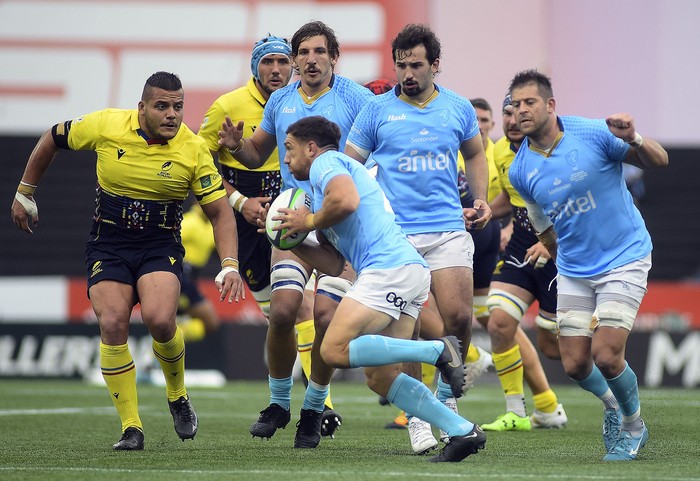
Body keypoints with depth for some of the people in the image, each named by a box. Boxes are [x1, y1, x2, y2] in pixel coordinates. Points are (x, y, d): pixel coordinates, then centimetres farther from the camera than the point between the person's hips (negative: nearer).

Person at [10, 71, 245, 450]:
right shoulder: (105, 126, -10)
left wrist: (229, 267, -16)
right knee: (112, 325, -18)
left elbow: (220, 212, -4)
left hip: (161, 246, -1)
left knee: (159, 320, -25)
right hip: (108, 245, 1)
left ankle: (178, 398, 5)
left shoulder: (193, 150, -11)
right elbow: (52, 139, 7)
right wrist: (24, 194, 14)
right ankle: (130, 427, -6)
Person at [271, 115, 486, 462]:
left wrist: (309, 221, -3)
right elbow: (334, 264, 27)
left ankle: (437, 351, -19)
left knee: (335, 350, -16)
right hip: (411, 274, 10)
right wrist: (291, 240, 19)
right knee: (378, 376, 5)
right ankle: (462, 431, -2)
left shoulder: (326, 161, 5)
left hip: (389, 267, -10)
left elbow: (347, 200, -20)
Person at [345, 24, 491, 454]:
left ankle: (447, 397, 16)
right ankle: (416, 417, 5)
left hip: (448, 229, 2)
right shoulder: (377, 110, 2)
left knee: (459, 317, -9)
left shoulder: (459, 108, 8)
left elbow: (475, 154, 24)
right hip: (394, 233, -2)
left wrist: (481, 200, 11)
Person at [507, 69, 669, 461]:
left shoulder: (594, 133, -15)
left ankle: (634, 424, 14)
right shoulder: (520, 171, -2)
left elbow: (659, 162, -9)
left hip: (625, 259, -4)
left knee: (606, 356, -14)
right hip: (573, 272, 4)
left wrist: (633, 139, -28)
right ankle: (612, 403, 36)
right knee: (575, 365, 1)